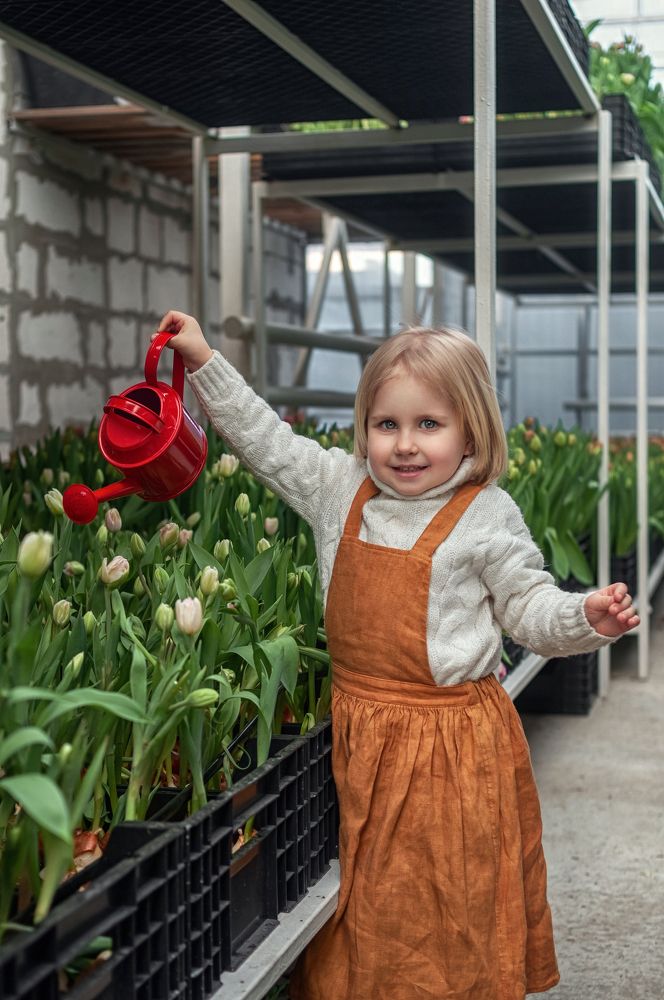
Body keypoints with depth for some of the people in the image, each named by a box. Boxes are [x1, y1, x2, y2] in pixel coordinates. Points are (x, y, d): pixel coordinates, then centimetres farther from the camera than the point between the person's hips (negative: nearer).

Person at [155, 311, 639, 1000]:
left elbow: (526, 606, -1)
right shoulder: (341, 489, 1)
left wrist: (585, 618, -20)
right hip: (357, 733, 4)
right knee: (364, 901, 15)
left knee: (448, 904, 6)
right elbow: (269, 441, 9)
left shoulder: (486, 516, -8)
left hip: (453, 740, -3)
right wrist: (205, 363, 6)